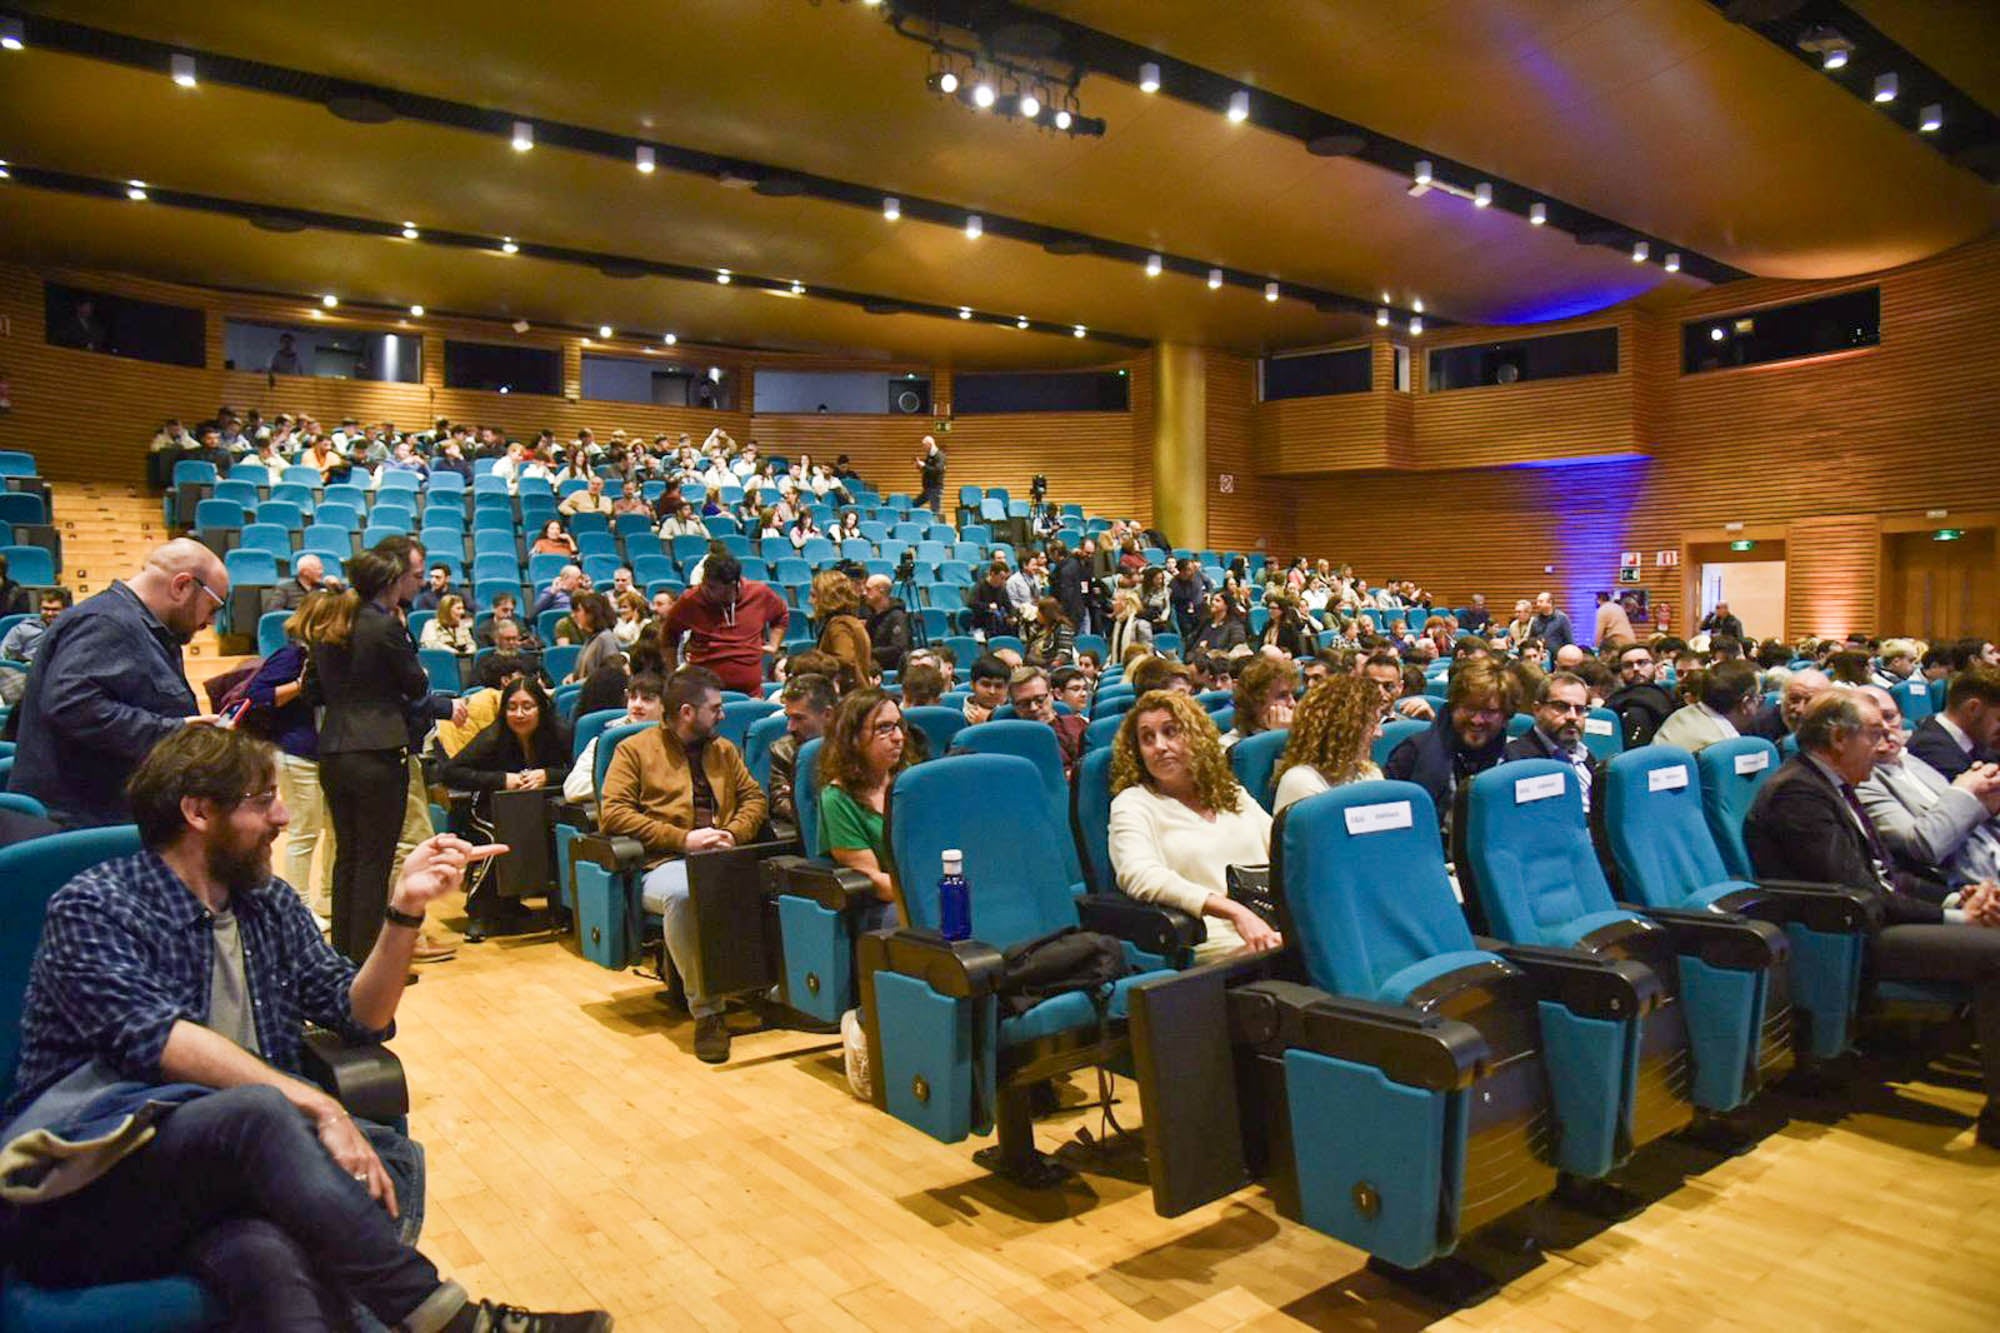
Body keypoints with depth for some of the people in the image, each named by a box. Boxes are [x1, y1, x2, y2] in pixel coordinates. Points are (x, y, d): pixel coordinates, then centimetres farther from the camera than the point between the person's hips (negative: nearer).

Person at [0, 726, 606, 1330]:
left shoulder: (269, 902, 13)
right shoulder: (93, 908, -4)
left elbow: (360, 1014, 9)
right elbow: (158, 1040, -19)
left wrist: (405, 908, -6)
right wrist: (315, 1105, -29)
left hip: (231, 1161, 5)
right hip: (88, 1184, -4)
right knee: (255, 1111, -34)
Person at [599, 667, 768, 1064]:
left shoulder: (723, 749, 24)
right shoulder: (635, 749, 9)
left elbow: (755, 798, 21)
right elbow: (612, 813, -3)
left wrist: (734, 832, -3)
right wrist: (683, 839, -10)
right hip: (666, 863, -3)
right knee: (681, 894, -40)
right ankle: (706, 1010, -27)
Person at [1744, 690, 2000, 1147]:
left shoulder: (1831, 784, 16)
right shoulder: (1797, 791, -17)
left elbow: (1883, 872, 17)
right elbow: (1857, 891, -20)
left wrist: (1958, 898, 2)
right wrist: (1952, 917, -14)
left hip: (1867, 922, 10)